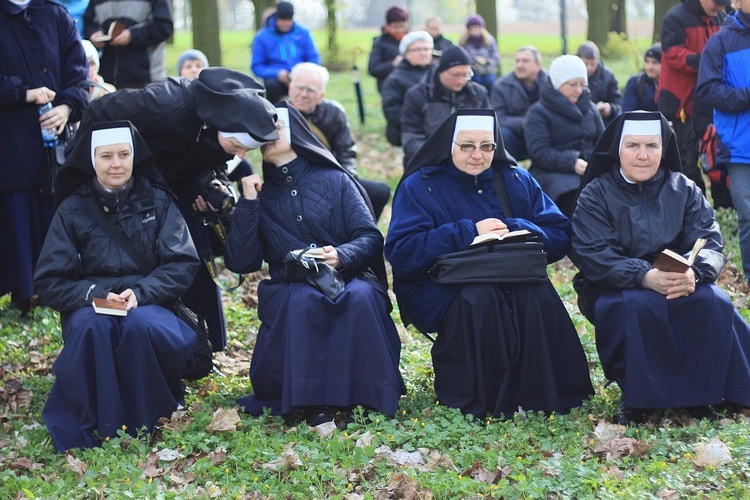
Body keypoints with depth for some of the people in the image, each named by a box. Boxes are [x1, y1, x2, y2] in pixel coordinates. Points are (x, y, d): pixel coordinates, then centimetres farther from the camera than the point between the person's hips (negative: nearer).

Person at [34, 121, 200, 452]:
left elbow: (183, 264, -2)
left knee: (140, 324, -36)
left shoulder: (157, 200, 5)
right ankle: (89, 427, -27)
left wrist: (140, 292, -19)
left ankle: (145, 421, -16)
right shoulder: (72, 209, 4)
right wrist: (94, 294, -19)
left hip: (149, 305, 0)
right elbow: (50, 282, 1)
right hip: (90, 307, 0)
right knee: (92, 326, -36)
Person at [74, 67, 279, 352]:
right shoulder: (169, 104, -40)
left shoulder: (241, 119, -21)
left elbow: (213, 161, 0)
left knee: (199, 259, 0)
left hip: (180, 184, 5)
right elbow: (100, 114, -26)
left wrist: (212, 182, -23)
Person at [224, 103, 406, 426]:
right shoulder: (260, 194, 13)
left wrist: (341, 255, -20)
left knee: (360, 297, -34)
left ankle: (362, 394, -31)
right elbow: (241, 262, 0)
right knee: (303, 300, -35)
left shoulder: (335, 181, 11)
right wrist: (248, 202, -5)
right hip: (290, 293, 0)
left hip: (348, 280, 0)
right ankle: (315, 400, -34)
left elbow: (371, 238, 0)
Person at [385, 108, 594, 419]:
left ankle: (540, 396, -20)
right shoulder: (419, 187, 1)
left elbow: (560, 236, 4)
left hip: (514, 280, 3)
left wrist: (514, 230, -16)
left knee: (536, 296, -30)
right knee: (479, 300, -35)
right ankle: (472, 402, -21)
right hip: (442, 292, -3)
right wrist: (468, 233, -17)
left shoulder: (517, 181, 12)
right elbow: (400, 253, -13)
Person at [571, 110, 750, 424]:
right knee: (638, 306, -37)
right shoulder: (596, 195, -1)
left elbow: (710, 243, -5)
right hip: (614, 289, -3)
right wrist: (645, 277, -33)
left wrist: (694, 272, -30)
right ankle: (637, 397, -20)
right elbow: (594, 256, -15)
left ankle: (698, 393, -12)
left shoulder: (684, 190, 7)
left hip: (682, 285, 3)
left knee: (713, 302, -28)